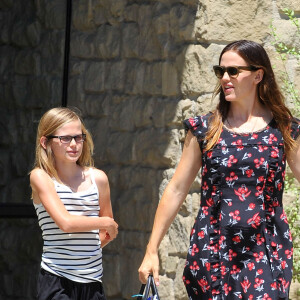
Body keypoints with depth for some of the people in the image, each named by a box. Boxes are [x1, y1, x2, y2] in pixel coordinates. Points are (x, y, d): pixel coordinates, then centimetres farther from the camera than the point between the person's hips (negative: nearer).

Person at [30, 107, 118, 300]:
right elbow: (65, 222, -17)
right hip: (56, 281, -5)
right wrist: (106, 222, -4)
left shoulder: (98, 178, 8)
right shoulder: (40, 177, -4)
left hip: (93, 281, 5)